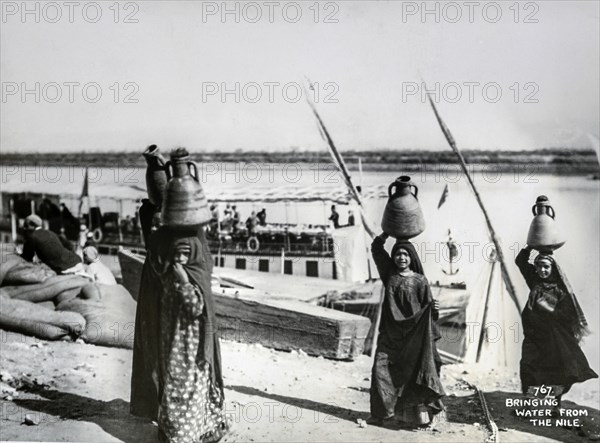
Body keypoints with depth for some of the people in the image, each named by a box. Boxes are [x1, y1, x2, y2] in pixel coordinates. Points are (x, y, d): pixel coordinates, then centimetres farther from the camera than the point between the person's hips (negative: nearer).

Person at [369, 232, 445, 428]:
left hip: (413, 335, -3)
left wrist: (434, 308, -22)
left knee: (413, 372, -1)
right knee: (382, 369, -1)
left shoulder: (420, 281, -2)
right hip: (390, 333, 3)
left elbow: (427, 307, 0)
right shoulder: (389, 273, 5)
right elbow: (376, 248, 6)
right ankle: (381, 413, 9)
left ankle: (416, 414, 8)